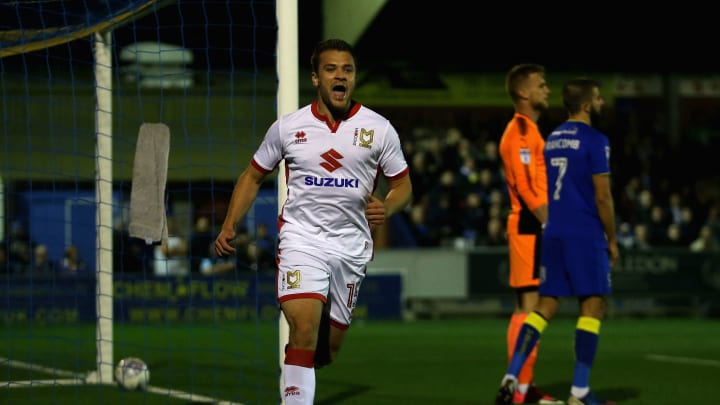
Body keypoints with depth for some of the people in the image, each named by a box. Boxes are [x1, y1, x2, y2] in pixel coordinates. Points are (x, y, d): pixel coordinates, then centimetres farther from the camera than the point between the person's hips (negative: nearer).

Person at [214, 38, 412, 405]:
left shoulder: (379, 129, 1)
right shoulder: (287, 127, 0)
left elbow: (403, 185, 7)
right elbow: (253, 176, 12)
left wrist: (386, 208, -16)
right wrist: (228, 227, 1)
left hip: (352, 246, 2)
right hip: (301, 238, -2)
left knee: (328, 348, 9)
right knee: (305, 330, -22)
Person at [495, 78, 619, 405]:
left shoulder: (552, 140, 14)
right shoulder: (593, 140, -9)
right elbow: (602, 196, -11)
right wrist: (612, 240, -3)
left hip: (553, 233, 7)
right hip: (585, 235, -7)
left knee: (545, 306, 8)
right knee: (593, 307, -1)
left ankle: (511, 378, -5)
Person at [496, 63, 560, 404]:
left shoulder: (528, 130, 19)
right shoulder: (520, 131, -13)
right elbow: (525, 187, -20)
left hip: (535, 227, 11)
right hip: (529, 227, -11)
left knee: (527, 307, 11)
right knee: (529, 305, -12)